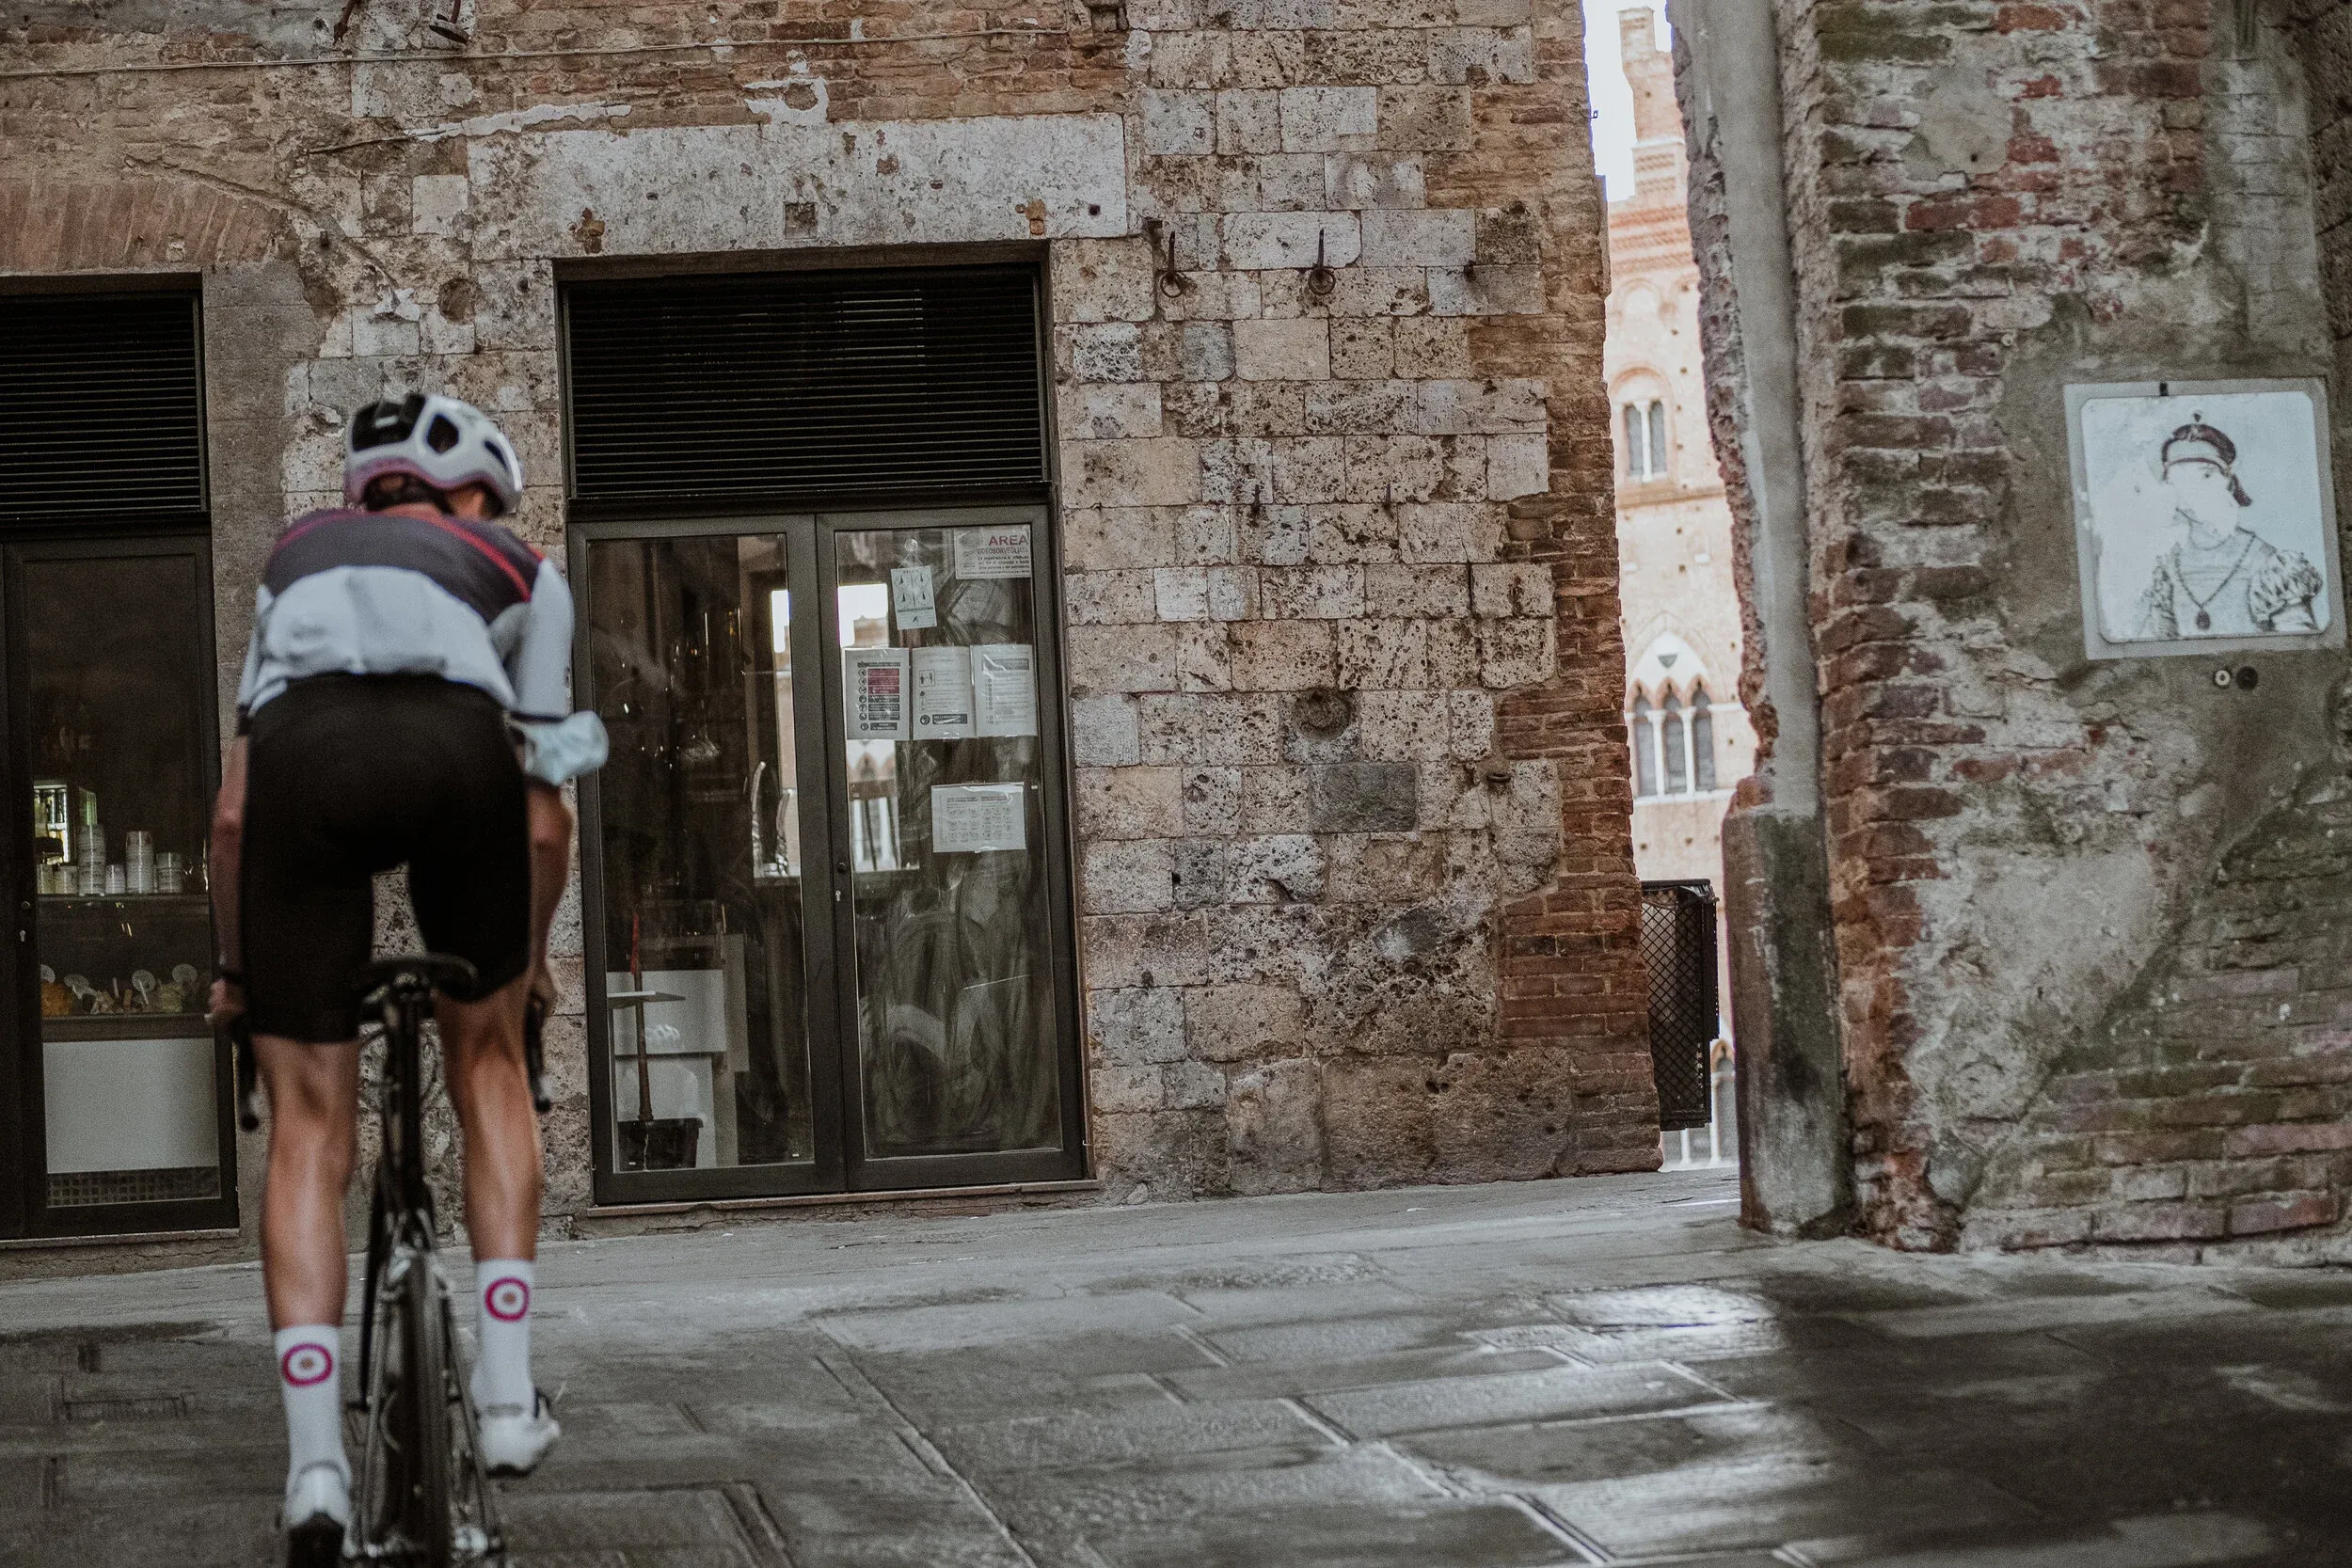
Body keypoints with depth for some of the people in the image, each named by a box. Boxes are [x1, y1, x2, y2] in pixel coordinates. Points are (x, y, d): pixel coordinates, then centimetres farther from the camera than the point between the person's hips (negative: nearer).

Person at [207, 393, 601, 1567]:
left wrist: (234, 967, 39)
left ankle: (315, 1468, -2)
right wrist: (531, 955, 40)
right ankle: (507, 1395, 16)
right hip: (458, 746, -1)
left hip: (303, 753, 1)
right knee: (487, 1063, 23)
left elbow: (234, 808, 30)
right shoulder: (520, 571, 32)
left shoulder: (296, 554, 38)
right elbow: (545, 813, 25)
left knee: (309, 1132, 9)